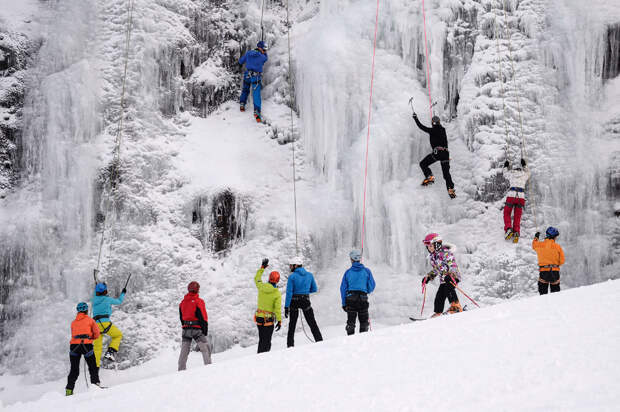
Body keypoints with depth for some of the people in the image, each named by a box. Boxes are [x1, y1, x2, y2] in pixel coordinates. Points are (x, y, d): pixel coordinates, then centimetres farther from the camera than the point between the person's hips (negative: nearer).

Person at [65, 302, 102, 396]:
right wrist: (92, 337, 22)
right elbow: (96, 332, 3)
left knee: (74, 370, 8)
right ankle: (95, 382, -5)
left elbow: (73, 335, 16)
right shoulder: (89, 319, 8)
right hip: (86, 345, -3)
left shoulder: (73, 323, 19)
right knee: (93, 367, 11)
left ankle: (69, 389, -1)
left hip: (74, 345, 3)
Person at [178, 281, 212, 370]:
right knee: (205, 349, 2)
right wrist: (205, 329, -4)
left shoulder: (183, 302, 8)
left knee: (184, 351, 9)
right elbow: (203, 317, -11)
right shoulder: (199, 302, -10)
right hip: (197, 329, -5)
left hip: (186, 329, 5)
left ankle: (181, 369, 7)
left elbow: (181, 317, 13)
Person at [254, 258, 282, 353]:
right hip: (269, 319, -5)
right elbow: (278, 308, -16)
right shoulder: (277, 293, -13)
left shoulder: (261, 287, -1)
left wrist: (262, 267, 29)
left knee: (261, 339, 18)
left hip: (259, 317, 5)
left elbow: (257, 279, 20)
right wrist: (279, 321, -11)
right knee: (267, 342, -2)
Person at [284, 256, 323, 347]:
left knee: (292, 324, 8)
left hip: (294, 302, -2)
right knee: (312, 323, 9)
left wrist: (286, 307, -11)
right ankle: (320, 341, 3)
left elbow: (289, 292, -12)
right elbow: (314, 289, 11)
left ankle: (290, 345, 4)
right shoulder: (309, 275, 2)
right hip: (306, 301, 2)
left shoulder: (292, 276, -9)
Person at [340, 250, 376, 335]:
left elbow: (343, 289, 2)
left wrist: (344, 303, 7)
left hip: (350, 299, 1)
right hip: (363, 298, -1)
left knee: (351, 322, 9)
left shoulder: (348, 272, 2)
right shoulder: (366, 271, 0)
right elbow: (372, 286, 2)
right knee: (364, 322, 9)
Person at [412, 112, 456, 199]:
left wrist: (415, 118, 16)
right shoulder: (443, 130, 17)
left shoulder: (432, 130, 0)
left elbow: (422, 127, 4)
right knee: (446, 172, 6)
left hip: (437, 152, -6)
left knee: (423, 164, 7)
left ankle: (429, 177, -13)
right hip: (445, 152, 6)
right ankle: (451, 189, -7)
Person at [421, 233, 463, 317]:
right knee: (439, 295, -1)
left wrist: (449, 276, -37)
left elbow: (452, 265, -23)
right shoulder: (431, 256, 9)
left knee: (448, 288, -29)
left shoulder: (445, 252, -16)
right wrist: (428, 277, 15)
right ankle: (438, 313, 7)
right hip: (443, 279, 7)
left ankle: (456, 307, -23)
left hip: (453, 276, -7)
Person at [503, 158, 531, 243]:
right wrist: (524, 165, 55)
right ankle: (516, 232, -13)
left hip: (511, 195, -1)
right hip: (521, 196, 1)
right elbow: (528, 173, 43)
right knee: (517, 217, 8)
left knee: (507, 214, 13)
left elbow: (507, 173, 41)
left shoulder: (511, 173, 16)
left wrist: (506, 167, 59)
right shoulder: (524, 175, 18)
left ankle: (508, 229, -11)